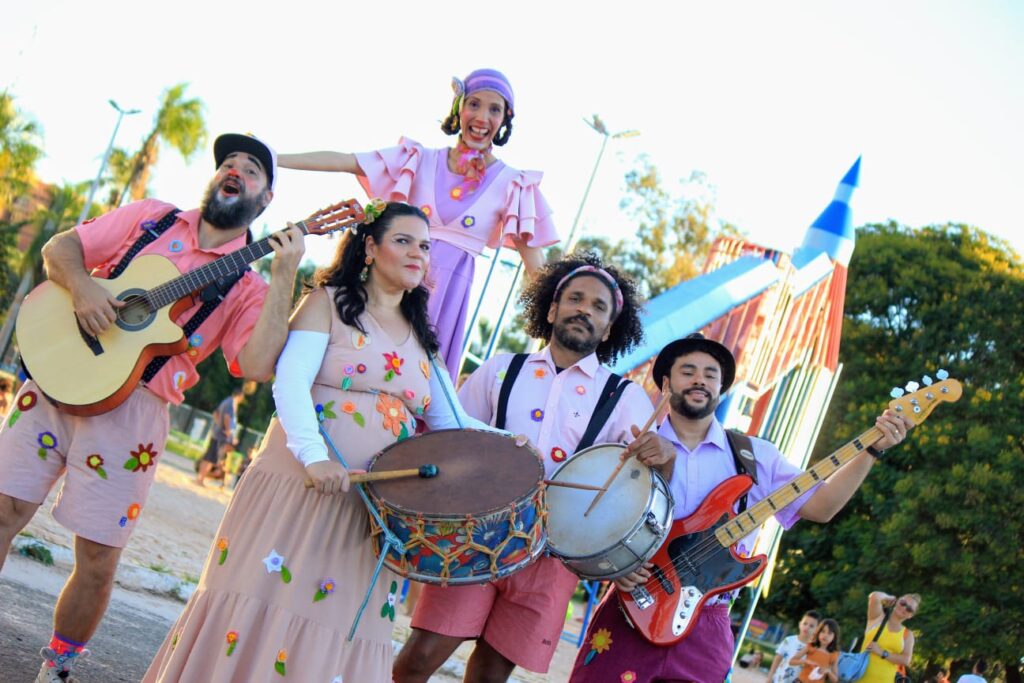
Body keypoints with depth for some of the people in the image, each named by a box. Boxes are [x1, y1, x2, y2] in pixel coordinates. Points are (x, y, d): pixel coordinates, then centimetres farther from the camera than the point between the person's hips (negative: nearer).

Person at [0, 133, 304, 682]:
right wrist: (82, 287, -11)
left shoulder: (248, 287, 4)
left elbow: (257, 364, -13)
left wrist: (284, 276, -16)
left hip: (130, 407, -2)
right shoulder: (150, 217, 12)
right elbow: (59, 248, 11)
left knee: (97, 559, 0)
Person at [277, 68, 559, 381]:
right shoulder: (420, 160, 5)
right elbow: (341, 161, 1)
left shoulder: (513, 185, 1)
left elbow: (535, 264, 0)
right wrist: (269, 158, -3)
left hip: (447, 289, -1)